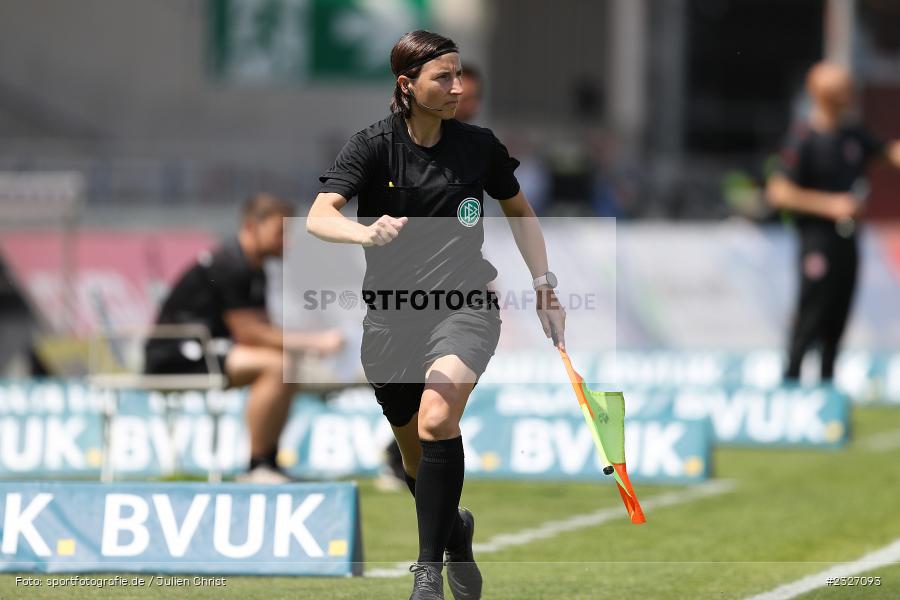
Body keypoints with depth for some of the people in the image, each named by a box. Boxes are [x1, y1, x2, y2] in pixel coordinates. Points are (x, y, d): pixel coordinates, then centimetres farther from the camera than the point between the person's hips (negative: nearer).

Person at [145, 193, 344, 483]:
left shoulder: (253, 271, 15)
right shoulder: (231, 266, -17)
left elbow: (263, 330, 11)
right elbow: (248, 334, -20)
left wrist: (313, 341, -5)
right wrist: (311, 343, -18)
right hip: (175, 357, -11)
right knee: (275, 366, -24)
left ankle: (269, 462, 8)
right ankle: (257, 468, -20)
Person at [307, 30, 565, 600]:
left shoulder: (478, 146, -1)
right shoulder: (374, 146, -8)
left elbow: (520, 212, 18)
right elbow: (319, 216, -22)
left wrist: (544, 284, 11)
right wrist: (364, 232, -42)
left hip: (464, 307, -1)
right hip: (391, 314, 1)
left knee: (438, 419, -28)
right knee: (417, 456, 11)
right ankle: (456, 531, 44)